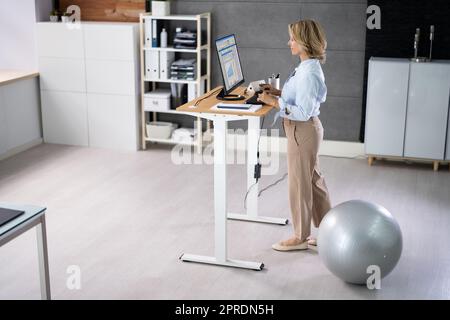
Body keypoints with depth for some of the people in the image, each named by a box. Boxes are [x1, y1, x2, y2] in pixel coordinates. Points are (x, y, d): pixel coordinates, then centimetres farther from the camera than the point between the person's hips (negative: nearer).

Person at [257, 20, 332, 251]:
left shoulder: (308, 72, -24)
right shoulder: (309, 67, 7)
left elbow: (303, 112, -26)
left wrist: (274, 102, -23)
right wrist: (278, 92, 9)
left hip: (302, 131, -10)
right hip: (306, 129, 10)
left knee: (299, 183, 3)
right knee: (313, 180, 18)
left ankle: (300, 237, 18)